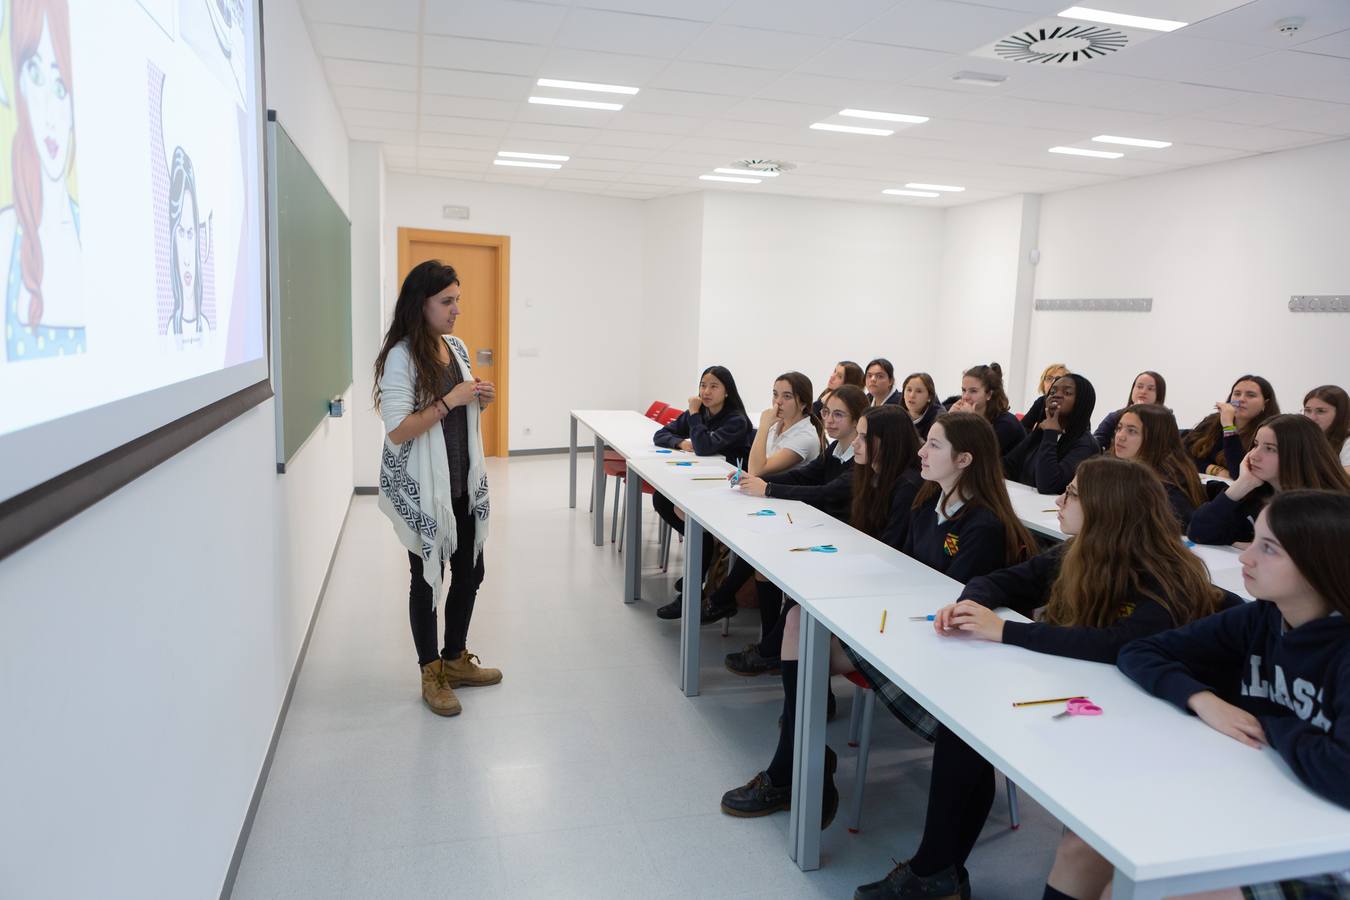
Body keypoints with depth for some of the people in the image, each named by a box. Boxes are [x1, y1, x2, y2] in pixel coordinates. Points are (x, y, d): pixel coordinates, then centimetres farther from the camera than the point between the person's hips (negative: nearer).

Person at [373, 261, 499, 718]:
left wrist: (479, 401, -2)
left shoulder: (456, 347, 6)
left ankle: (455, 659, 34)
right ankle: (431, 675, 25)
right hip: (422, 488, -7)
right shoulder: (401, 356, -17)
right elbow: (396, 431, -22)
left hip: (464, 483, 7)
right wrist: (451, 400, -24)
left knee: (470, 570, 14)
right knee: (427, 576, 7)